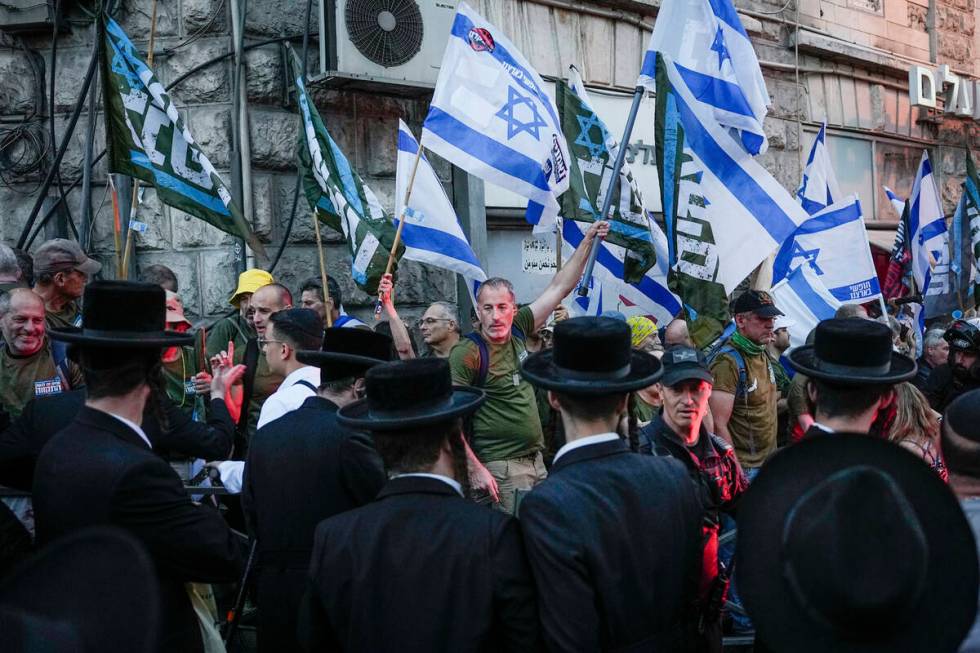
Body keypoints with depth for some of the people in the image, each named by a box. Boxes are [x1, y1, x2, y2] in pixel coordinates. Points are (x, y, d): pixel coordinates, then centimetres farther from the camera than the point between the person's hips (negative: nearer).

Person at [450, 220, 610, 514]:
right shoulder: (467, 353, -14)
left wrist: (587, 241, 10)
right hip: (500, 471, -7)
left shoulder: (517, 330, 4)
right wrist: (476, 469, -20)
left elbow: (559, 287, 11)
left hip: (536, 462, 7)